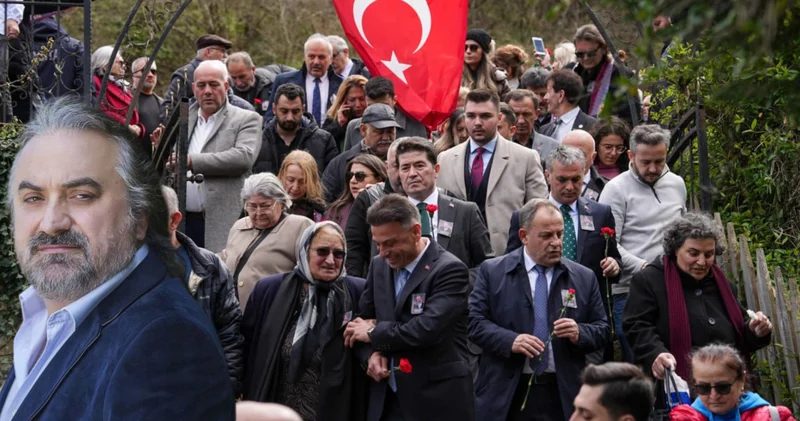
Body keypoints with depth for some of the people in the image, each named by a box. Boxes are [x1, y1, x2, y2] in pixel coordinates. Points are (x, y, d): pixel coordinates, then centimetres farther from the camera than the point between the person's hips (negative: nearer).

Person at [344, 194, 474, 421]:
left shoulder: (450, 270, -13)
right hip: (387, 399, 6)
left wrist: (375, 332, -9)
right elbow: (362, 321, 16)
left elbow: (426, 329, -23)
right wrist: (373, 352, -6)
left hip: (437, 401, -6)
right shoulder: (379, 265, 10)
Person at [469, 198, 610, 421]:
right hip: (506, 395, -1)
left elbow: (603, 330, 10)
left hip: (562, 396, 2)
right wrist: (510, 340, -18)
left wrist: (580, 333, -12)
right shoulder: (492, 271, 5)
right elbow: (474, 320, -2)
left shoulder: (584, 278, 10)